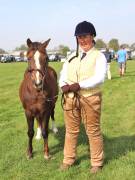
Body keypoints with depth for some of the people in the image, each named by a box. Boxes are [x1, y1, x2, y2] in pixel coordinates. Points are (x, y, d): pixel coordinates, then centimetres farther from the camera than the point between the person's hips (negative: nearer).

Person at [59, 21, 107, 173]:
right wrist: (63, 85, -15)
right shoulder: (72, 57, 13)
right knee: (71, 130, 14)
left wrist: (80, 85, -25)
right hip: (70, 98, 5)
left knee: (93, 131, 6)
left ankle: (97, 162, 22)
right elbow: (63, 74, 7)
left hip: (90, 98, -4)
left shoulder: (99, 56, -3)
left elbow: (99, 78, -18)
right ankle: (68, 159, 30)